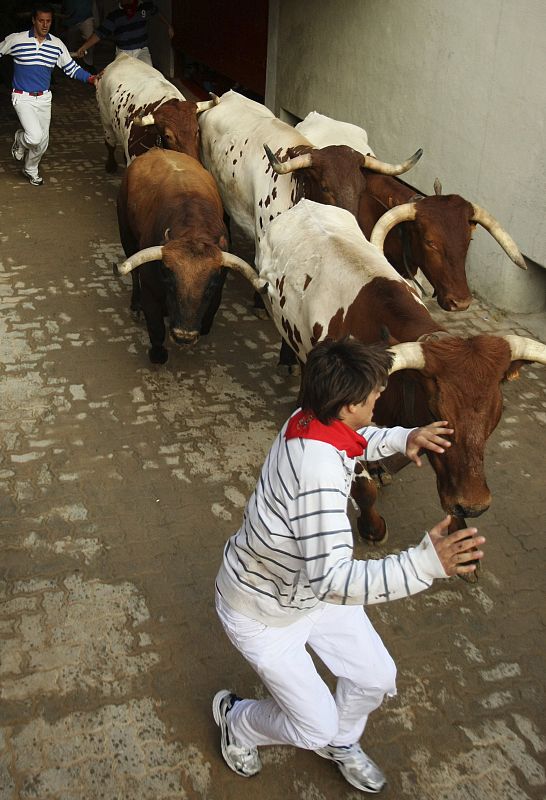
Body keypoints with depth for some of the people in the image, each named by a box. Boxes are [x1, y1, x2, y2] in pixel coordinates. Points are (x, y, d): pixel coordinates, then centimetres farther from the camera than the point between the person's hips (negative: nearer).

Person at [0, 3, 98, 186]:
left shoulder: (57, 45, -1)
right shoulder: (15, 40, -10)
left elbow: (71, 68, 5)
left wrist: (90, 78, -10)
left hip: (44, 98, 4)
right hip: (23, 97, -4)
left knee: (42, 142, 12)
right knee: (35, 137, -22)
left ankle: (30, 170, 39)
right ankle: (20, 140, 16)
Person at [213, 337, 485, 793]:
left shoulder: (307, 421, -15)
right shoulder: (319, 472, -42)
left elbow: (355, 443, 12)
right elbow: (333, 580, -46)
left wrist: (402, 438, -4)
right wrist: (426, 564, -53)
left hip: (308, 582, 8)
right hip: (263, 610, -8)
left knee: (376, 677, 15)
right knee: (317, 727, 6)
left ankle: (340, 743, 47)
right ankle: (235, 719, 36)